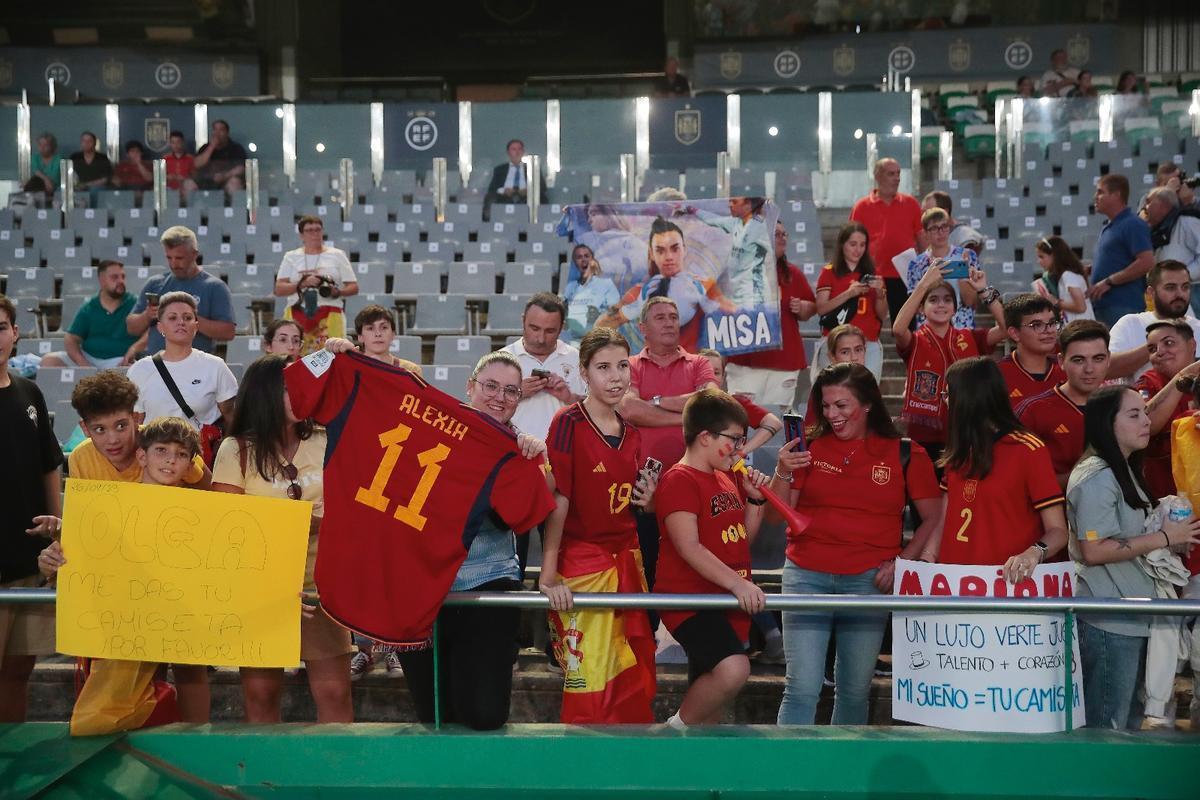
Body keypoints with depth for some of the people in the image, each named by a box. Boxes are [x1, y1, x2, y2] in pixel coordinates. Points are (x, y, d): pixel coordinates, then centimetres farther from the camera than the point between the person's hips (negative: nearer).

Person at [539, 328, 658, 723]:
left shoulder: (631, 434, 9)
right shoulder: (569, 422, -10)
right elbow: (557, 500, -14)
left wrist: (647, 502, -3)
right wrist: (548, 575, -19)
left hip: (627, 559, 7)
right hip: (582, 562, -7)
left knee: (635, 683, 10)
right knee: (589, 684, -6)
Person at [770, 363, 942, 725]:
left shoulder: (905, 454, 2)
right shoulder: (810, 448, 4)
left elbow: (934, 518, 6)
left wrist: (901, 561, -5)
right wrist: (782, 473, -12)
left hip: (869, 581, 0)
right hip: (807, 576, 0)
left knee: (855, 690, 8)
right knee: (802, 689, -5)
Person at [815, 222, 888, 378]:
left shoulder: (871, 273, 15)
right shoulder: (829, 273, 7)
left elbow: (882, 315, 13)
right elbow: (821, 309, -5)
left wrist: (880, 293, -5)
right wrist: (849, 293, -15)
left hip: (869, 345, 2)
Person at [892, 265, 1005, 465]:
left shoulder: (969, 339, 5)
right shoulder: (915, 342, -4)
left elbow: (1005, 327, -9)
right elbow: (898, 329, -26)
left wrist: (984, 290, -16)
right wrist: (924, 284, -27)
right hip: (920, 437, -2)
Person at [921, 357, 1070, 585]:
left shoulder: (1028, 451, -9)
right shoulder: (959, 451, 11)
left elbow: (1058, 531, -11)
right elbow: (946, 521, 10)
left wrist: (1034, 553, -30)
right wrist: (925, 560, -6)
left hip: (1008, 581, -6)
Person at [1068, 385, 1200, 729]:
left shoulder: (1125, 472, 16)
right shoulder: (1097, 476, -15)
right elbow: (1094, 550, -21)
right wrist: (1164, 538, -15)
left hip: (1132, 619, 10)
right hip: (1107, 623, -10)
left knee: (1129, 726, 14)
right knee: (1106, 730, -5)